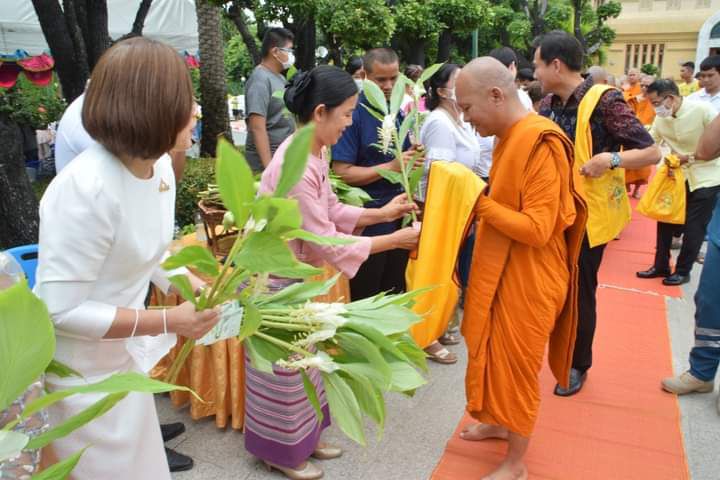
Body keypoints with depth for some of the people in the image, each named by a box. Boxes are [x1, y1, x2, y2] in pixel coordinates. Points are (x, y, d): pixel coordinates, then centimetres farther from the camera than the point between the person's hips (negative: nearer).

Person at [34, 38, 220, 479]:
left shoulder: (160, 165, -6)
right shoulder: (86, 188, -31)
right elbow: (62, 311, -27)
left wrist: (196, 288, -5)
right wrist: (168, 321, -25)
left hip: (124, 356, 8)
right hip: (82, 373, -7)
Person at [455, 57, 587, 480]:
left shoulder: (541, 143, -23)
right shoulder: (510, 138, 7)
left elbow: (537, 229, -27)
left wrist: (478, 201, -24)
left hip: (528, 278, -9)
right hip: (503, 270, 9)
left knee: (517, 364, 5)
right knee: (496, 355, 21)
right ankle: (501, 423, 44)